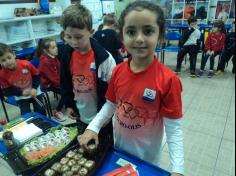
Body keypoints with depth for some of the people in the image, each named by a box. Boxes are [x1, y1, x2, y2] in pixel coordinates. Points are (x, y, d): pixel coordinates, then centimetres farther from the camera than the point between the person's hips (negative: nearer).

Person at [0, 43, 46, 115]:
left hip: (35, 92, 0)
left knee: (41, 111, 7)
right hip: (21, 97, 1)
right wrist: (21, 92, -24)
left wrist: (34, 88, -21)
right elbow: (6, 91, -10)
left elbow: (37, 75, -9)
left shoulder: (26, 64, -26)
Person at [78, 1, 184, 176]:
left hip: (146, 155, -4)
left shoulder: (168, 80, -25)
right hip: (119, 147, 4)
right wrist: (93, 128, -11)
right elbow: (110, 105, 0)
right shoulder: (118, 71, -11)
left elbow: (174, 128, -20)